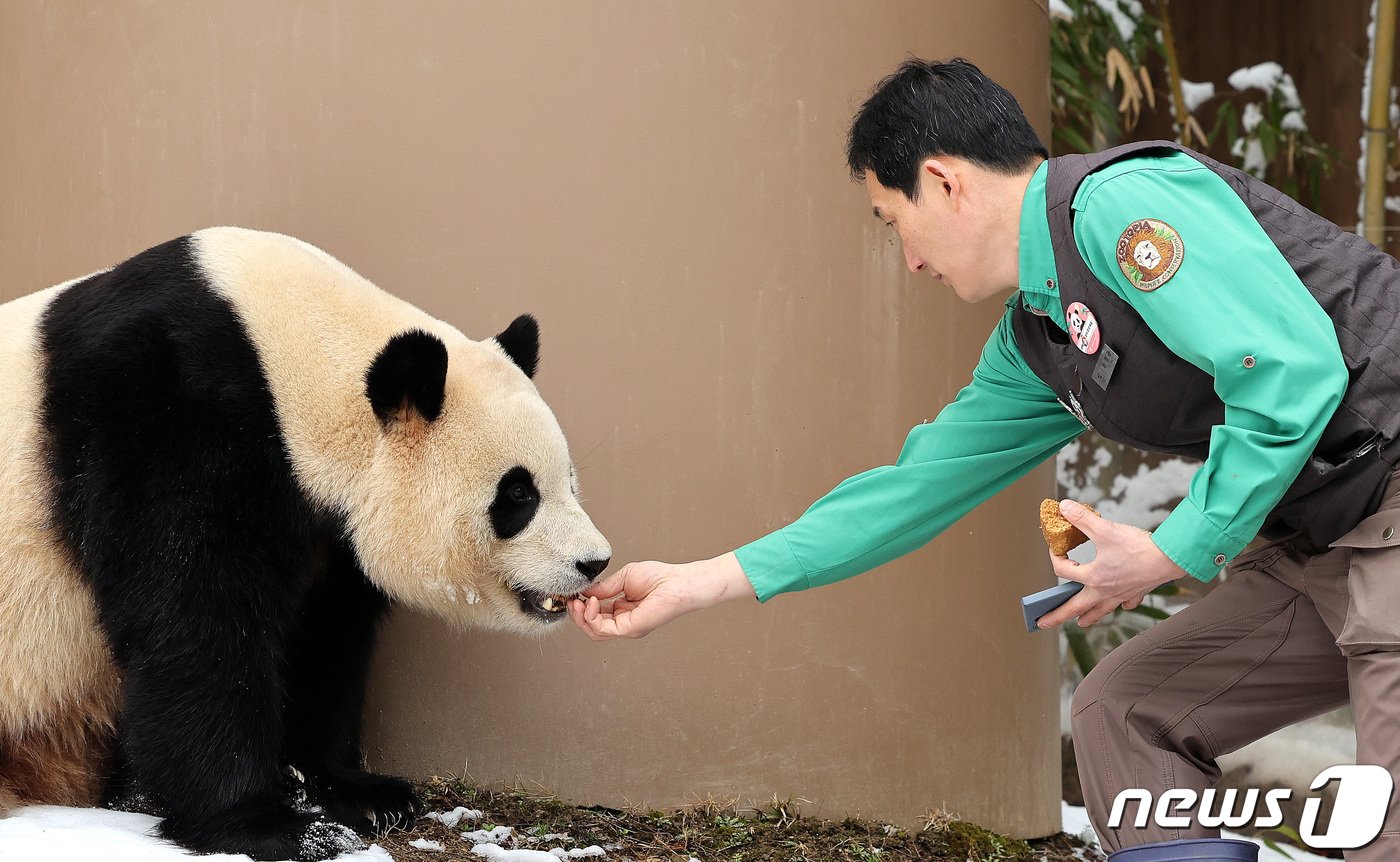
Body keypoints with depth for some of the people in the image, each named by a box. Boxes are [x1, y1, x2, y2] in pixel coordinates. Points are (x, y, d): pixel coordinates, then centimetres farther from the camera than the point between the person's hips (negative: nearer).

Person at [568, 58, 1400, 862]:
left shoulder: (1123, 204, -15)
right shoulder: (1029, 348, 14)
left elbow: (1293, 370, -23)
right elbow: (916, 489, 19)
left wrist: (1175, 552, -13)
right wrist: (699, 584, 20)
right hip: (1318, 542, 10)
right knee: (1123, 711, 15)